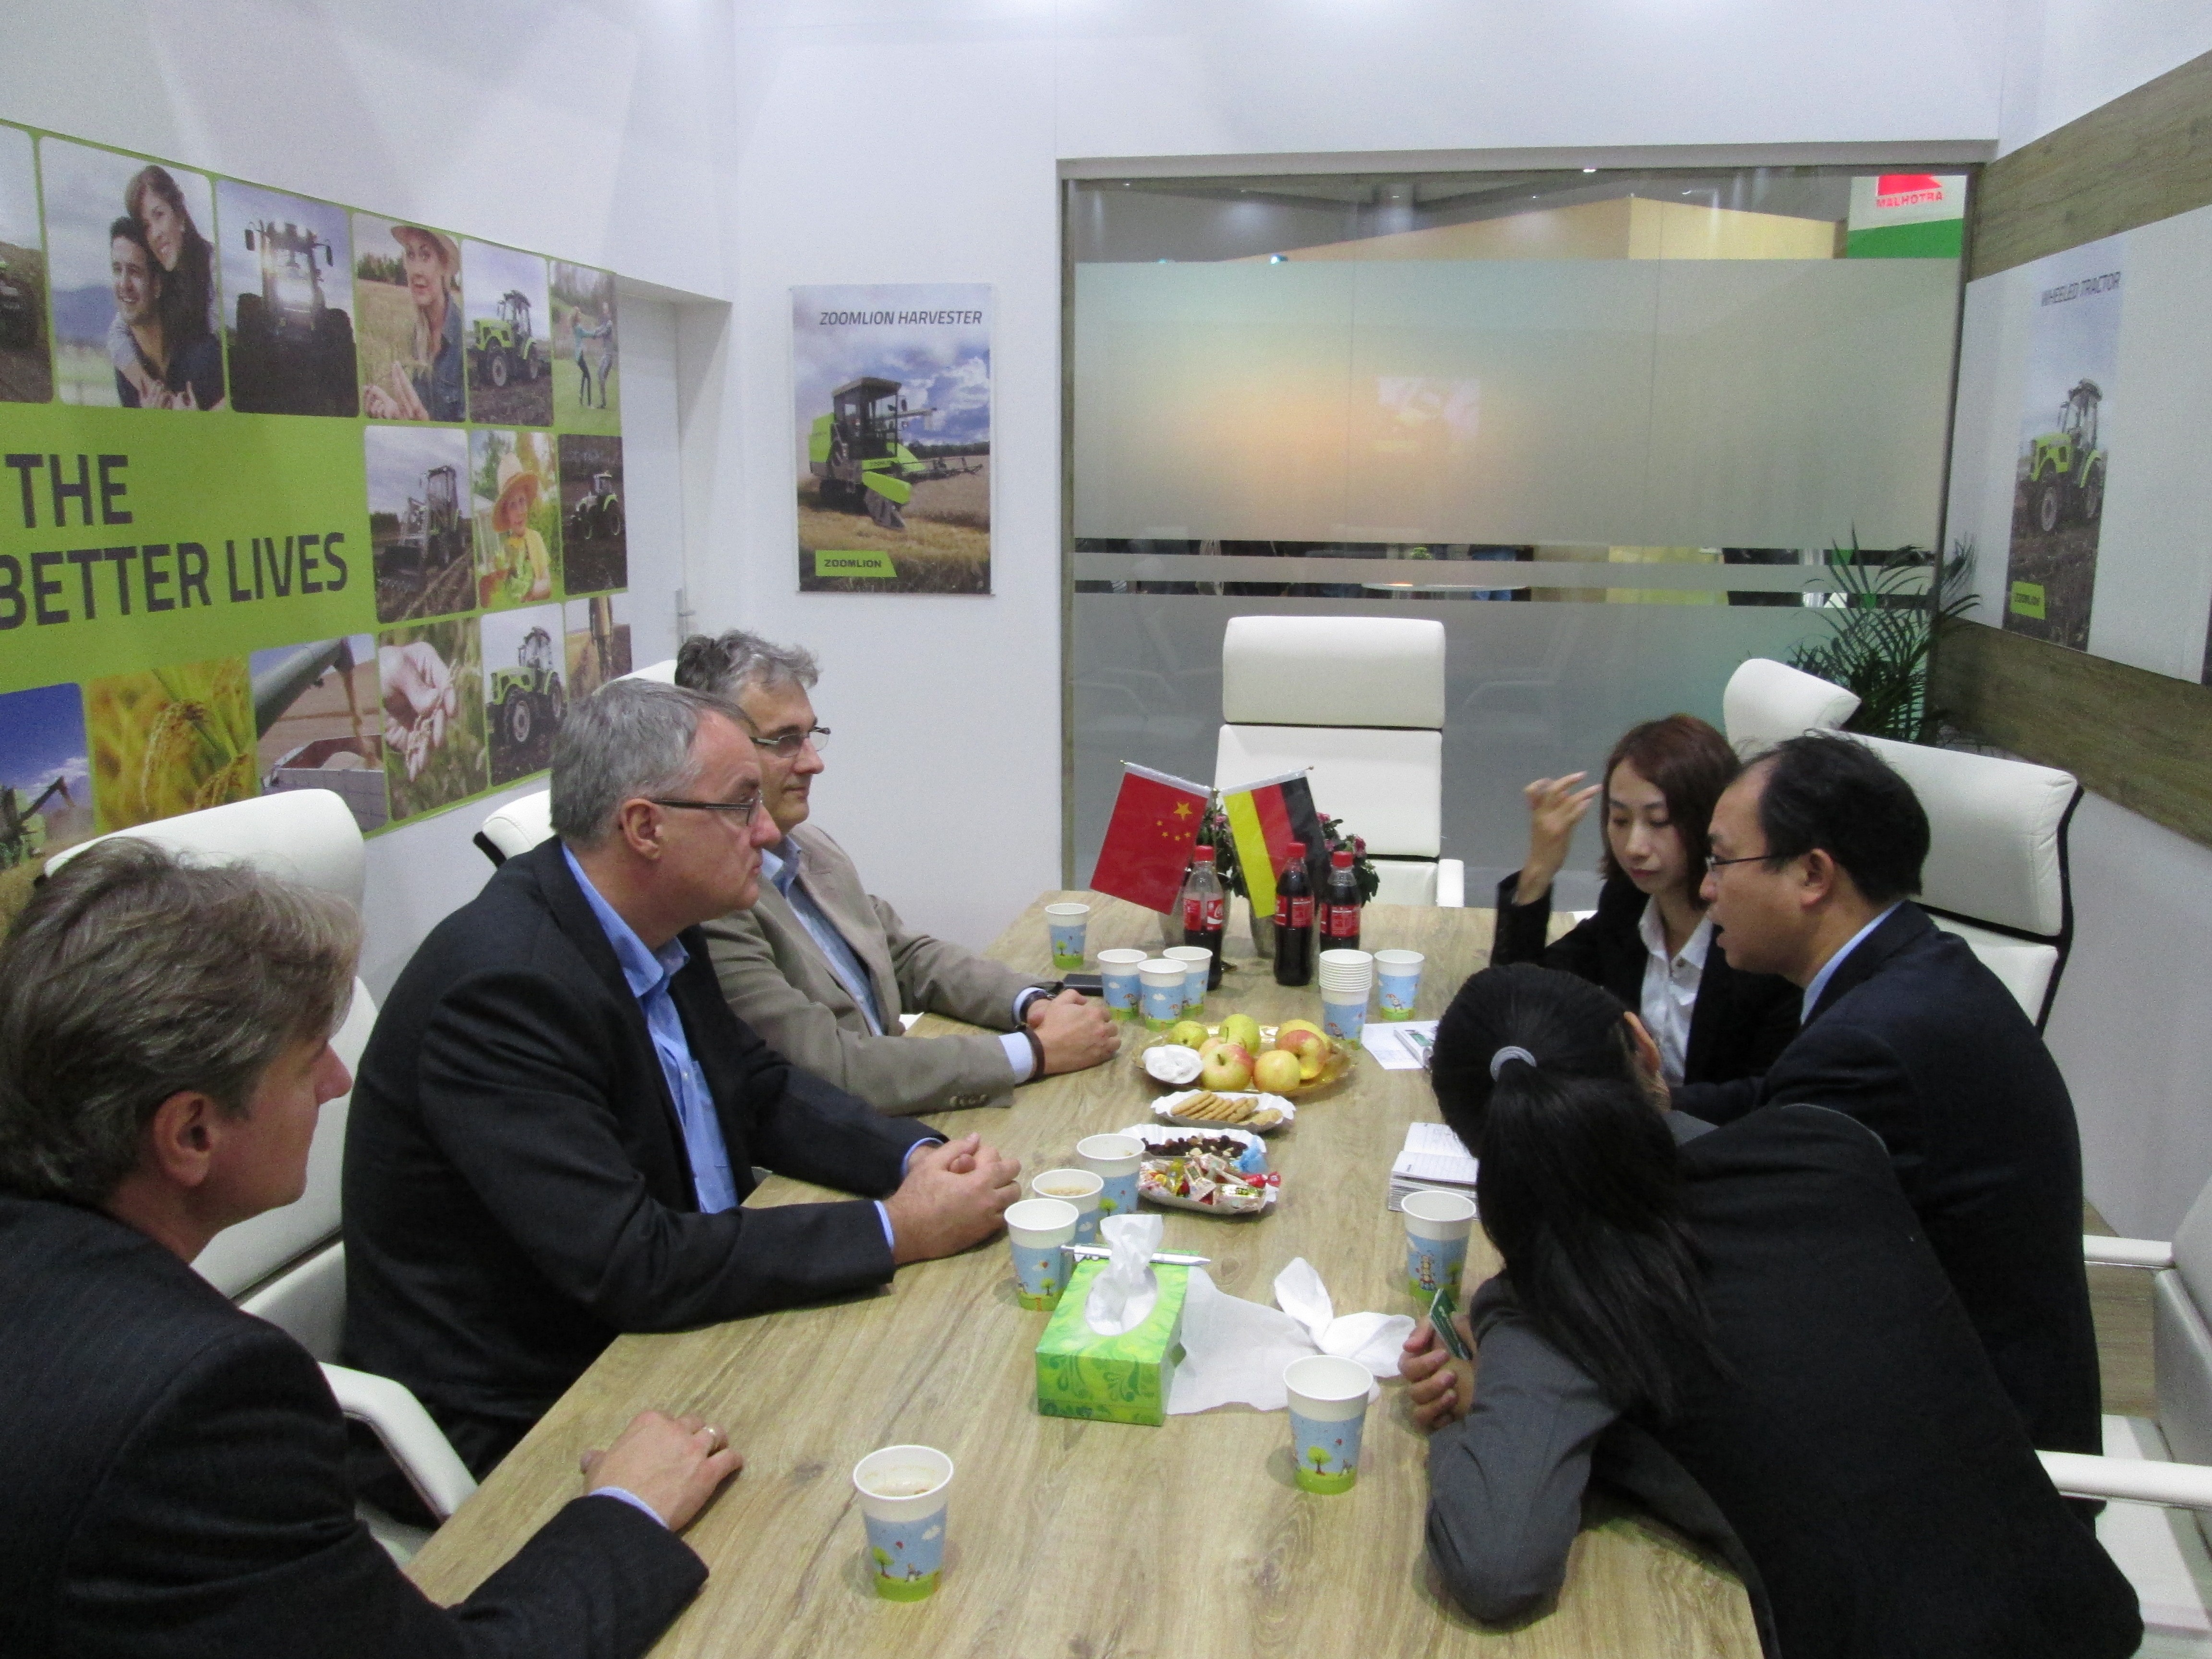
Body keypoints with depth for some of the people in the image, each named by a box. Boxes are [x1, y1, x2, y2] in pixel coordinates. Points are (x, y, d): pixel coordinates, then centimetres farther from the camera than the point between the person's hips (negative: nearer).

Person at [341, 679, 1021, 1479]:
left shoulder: (654, 930, -1)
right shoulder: (506, 984, -27)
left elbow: (761, 1089, 10)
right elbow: (633, 1266, -29)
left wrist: (918, 1157, -8)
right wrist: (898, 1231, -24)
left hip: (648, 1328, 8)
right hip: (524, 1418, -8)